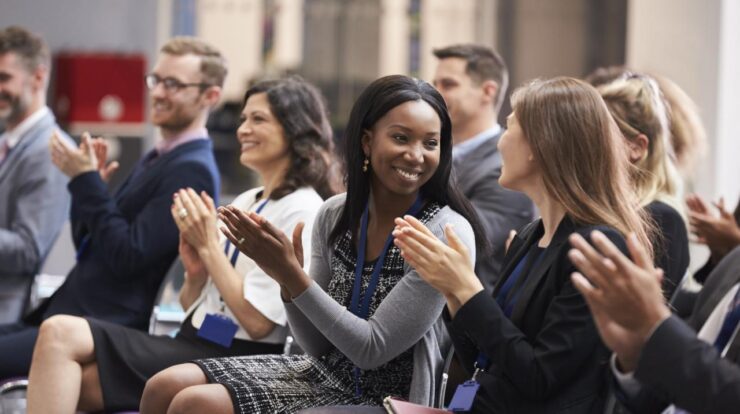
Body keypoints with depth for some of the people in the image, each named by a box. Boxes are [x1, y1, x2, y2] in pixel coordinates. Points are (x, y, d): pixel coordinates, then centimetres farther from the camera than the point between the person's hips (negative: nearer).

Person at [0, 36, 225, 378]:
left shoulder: (191, 170, -11)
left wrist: (86, 181, -12)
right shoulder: (156, 159, 20)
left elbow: (127, 257, -18)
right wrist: (86, 182, 4)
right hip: (65, 315, 10)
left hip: (108, 329, -10)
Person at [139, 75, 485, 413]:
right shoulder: (334, 215, 0)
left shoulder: (447, 233, -18)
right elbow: (319, 346, 4)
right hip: (324, 372, 6)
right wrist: (286, 279, -15)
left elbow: (372, 350, -18)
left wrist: (292, 275, -24)